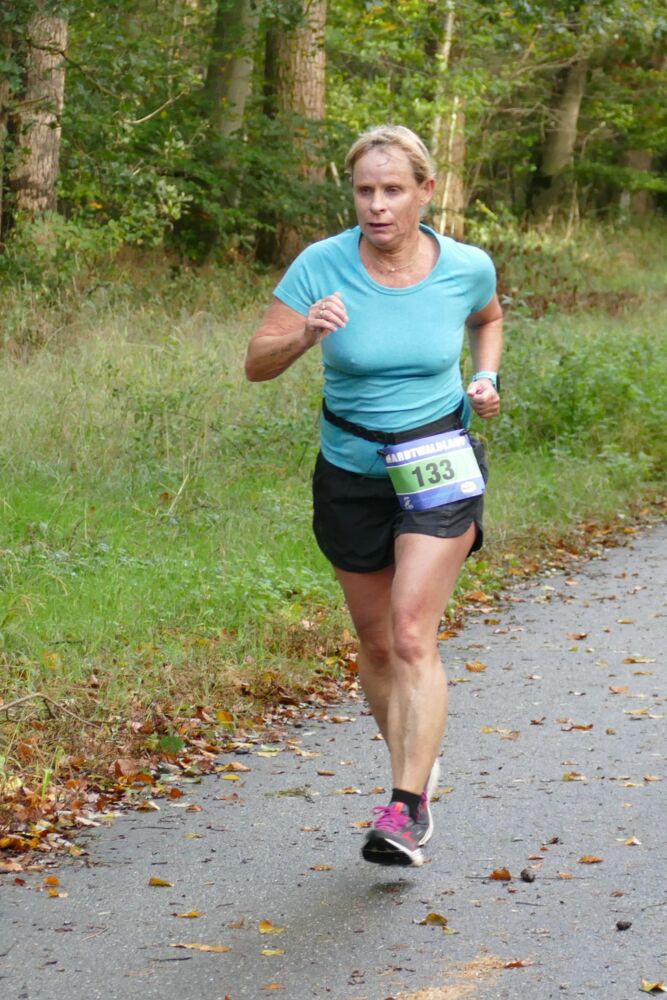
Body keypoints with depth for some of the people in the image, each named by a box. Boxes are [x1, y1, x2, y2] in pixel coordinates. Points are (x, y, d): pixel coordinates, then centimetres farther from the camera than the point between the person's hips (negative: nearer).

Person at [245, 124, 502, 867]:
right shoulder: (322, 265, -13)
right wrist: (304, 334, -32)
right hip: (350, 475, 2)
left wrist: (485, 376, -3)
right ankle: (415, 768, 35)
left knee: (413, 634, -16)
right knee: (376, 645, 12)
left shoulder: (466, 268, -9)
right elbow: (257, 364, -12)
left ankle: (407, 810, -15)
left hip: (440, 470, -2)